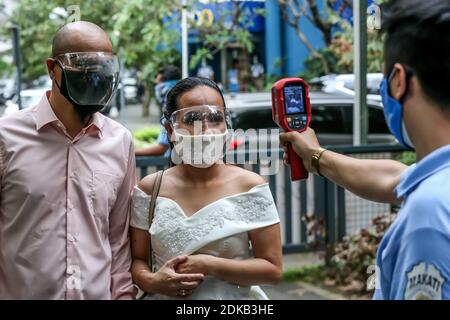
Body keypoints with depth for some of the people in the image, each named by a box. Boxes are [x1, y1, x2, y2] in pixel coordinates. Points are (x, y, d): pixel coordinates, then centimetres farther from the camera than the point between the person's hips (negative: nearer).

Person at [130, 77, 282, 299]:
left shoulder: (249, 186, -10)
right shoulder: (150, 188, -5)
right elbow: (138, 260, 0)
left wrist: (209, 266, -20)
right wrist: (151, 281, -21)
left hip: (234, 295, -1)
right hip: (165, 295, 1)